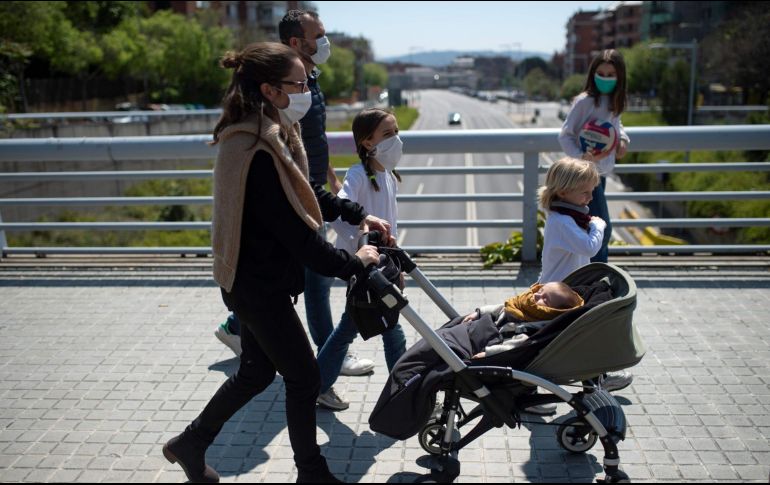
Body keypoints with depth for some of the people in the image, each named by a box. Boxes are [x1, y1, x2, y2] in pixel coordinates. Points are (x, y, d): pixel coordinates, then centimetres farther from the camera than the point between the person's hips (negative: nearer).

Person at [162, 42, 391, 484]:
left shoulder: (272, 135, 5)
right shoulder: (256, 151, -27)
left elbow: (307, 195, 16)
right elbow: (294, 231, -27)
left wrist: (358, 215, 8)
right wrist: (352, 264, -16)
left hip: (256, 279, 10)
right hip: (259, 284, -10)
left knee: (258, 370, 22)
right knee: (304, 376, 5)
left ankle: (191, 442, 39)